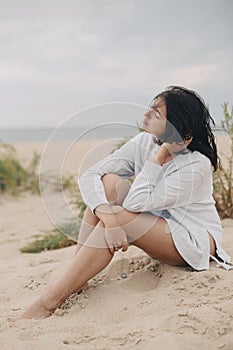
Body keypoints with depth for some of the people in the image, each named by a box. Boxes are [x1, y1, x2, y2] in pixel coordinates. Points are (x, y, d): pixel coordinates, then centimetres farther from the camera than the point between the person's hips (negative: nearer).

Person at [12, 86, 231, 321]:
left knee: (120, 216, -31)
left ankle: (49, 303, -28)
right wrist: (107, 215, -34)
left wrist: (161, 155, -28)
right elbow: (88, 177, -17)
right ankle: (75, 281, -18)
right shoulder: (144, 142, -8)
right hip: (156, 229, 6)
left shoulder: (197, 165, -25)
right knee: (109, 182, -18)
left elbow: (136, 203, -31)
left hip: (195, 242, -6)